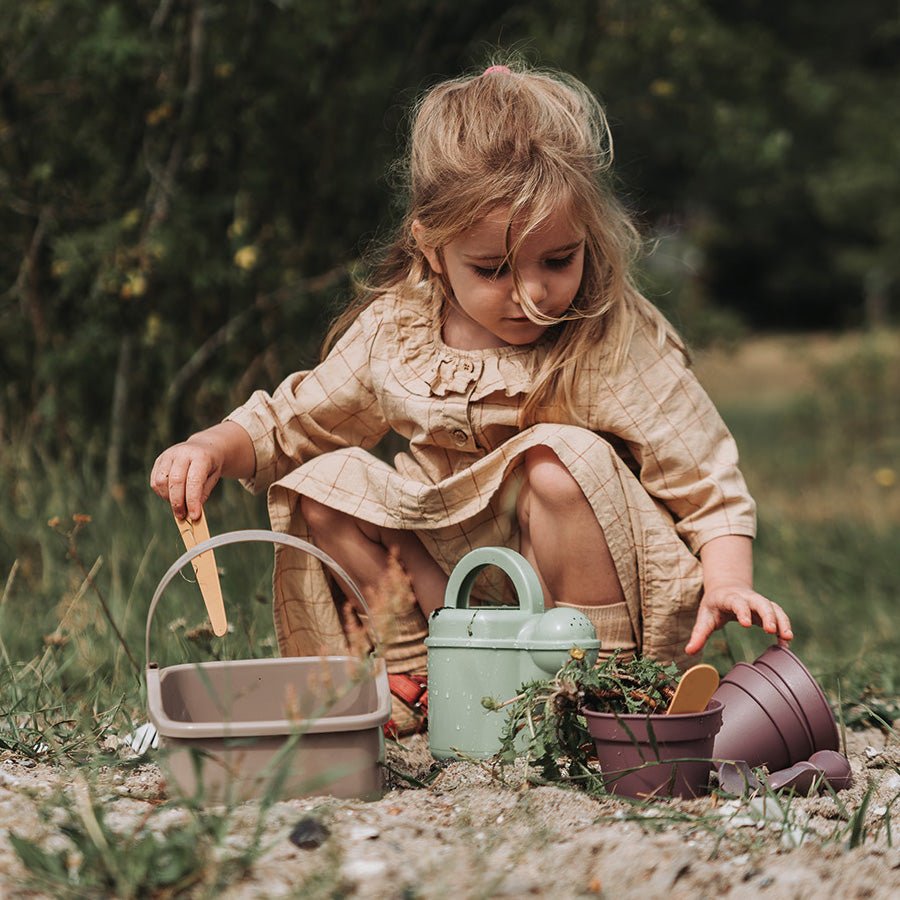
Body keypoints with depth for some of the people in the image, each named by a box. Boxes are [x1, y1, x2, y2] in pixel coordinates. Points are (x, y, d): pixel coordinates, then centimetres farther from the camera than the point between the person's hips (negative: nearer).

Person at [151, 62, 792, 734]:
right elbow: (288, 423, 9)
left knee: (560, 456, -30)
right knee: (326, 483, -9)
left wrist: (727, 580, -35)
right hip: (455, 585, 4)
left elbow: (709, 484, -16)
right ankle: (435, 676, -11)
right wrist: (215, 447, -11)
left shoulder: (617, 344, -17)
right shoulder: (393, 333, -5)